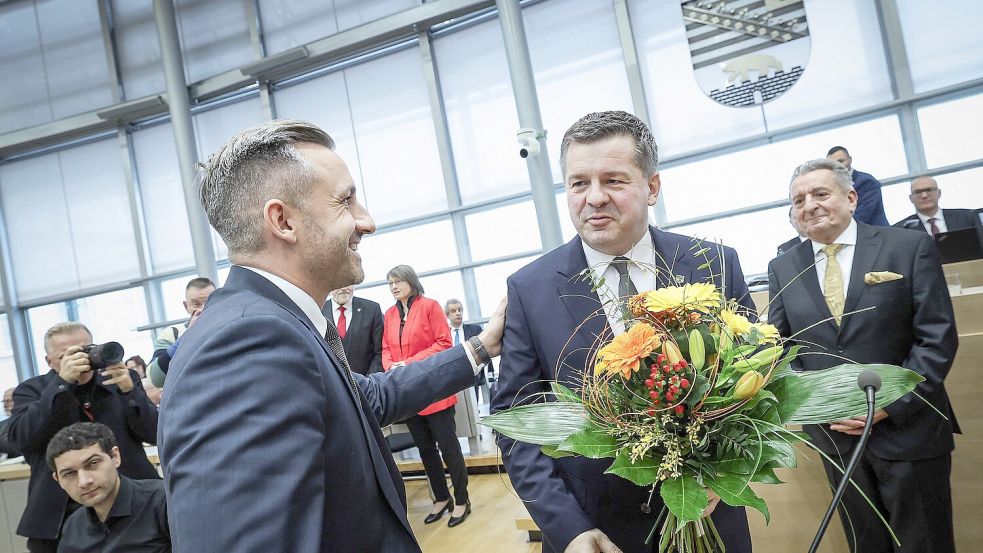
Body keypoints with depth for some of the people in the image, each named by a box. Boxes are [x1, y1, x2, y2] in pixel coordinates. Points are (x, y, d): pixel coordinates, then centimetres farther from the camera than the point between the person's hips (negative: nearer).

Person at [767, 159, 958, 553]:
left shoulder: (910, 247, -4)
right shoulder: (782, 269, 3)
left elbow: (937, 338, -8)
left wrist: (890, 405, -14)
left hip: (907, 428, -2)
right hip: (834, 433, 2)